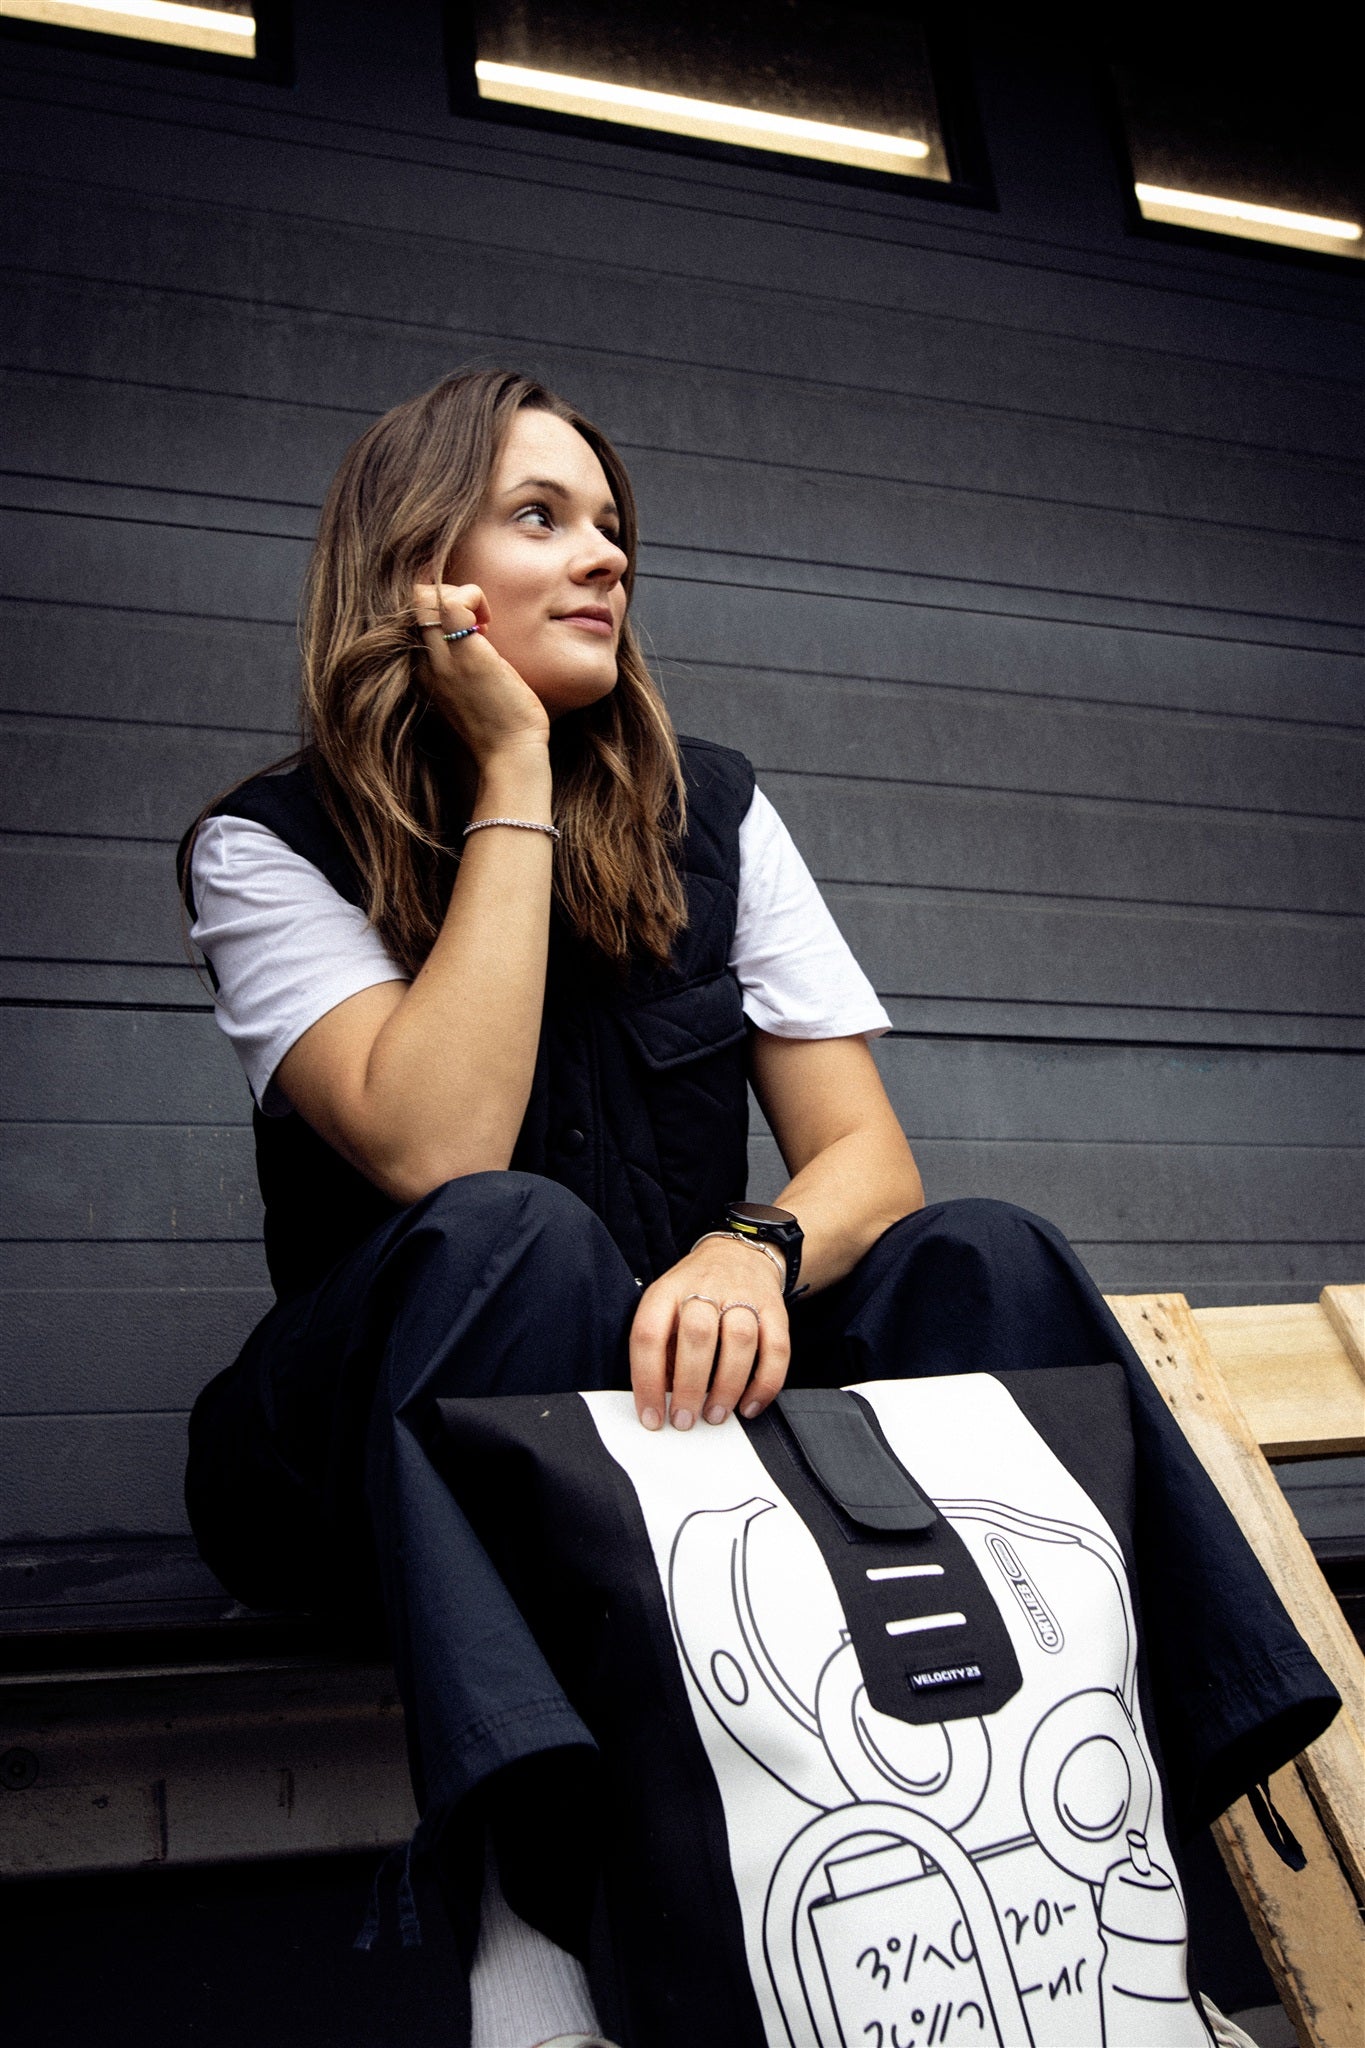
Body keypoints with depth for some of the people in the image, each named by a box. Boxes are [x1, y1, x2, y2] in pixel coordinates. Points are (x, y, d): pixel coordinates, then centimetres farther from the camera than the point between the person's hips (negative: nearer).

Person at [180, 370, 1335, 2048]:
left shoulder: (709, 813, 3)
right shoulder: (269, 846, -6)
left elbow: (864, 1152, -3)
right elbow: (443, 1159, -24)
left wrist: (756, 1252, -27)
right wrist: (514, 772, -19)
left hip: (682, 1402, 3)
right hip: (376, 1455, -3)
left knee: (983, 1262, -22)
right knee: (517, 1239, -35)